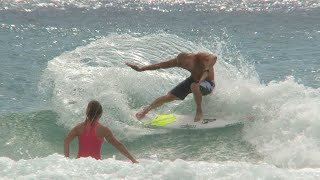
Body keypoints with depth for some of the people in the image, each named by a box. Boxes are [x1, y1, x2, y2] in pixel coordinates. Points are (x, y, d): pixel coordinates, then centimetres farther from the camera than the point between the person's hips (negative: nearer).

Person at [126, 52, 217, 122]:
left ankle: (199, 111, -19)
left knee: (194, 86, -39)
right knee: (170, 96, 0)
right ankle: (145, 110, 17)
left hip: (208, 83, -5)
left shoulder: (200, 57, -34)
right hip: (193, 79, 5)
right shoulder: (180, 61, -18)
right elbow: (161, 65, -10)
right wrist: (141, 68, -10)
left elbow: (213, 57, -54)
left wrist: (206, 72, -62)